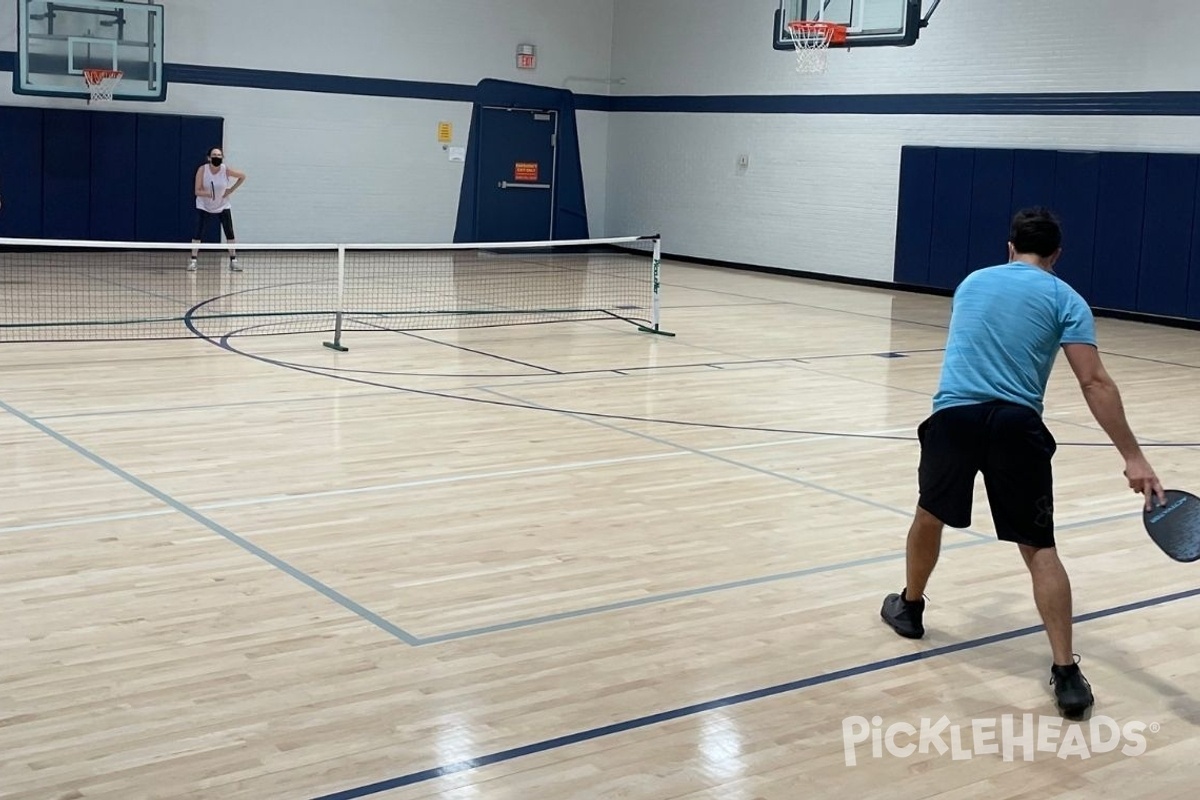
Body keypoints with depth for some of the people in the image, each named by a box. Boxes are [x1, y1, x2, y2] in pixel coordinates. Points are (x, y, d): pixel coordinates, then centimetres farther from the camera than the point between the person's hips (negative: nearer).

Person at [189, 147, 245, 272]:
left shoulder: (226, 170, -19)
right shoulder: (202, 170, -20)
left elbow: (242, 176, -2)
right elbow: (197, 191, -20)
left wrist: (231, 190, -9)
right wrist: (207, 193, -41)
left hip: (223, 205, 1)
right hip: (204, 206, -1)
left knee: (230, 233, -5)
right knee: (198, 233, -10)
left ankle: (233, 261, 5)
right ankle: (193, 261, -1)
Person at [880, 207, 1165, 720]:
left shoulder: (972, 282, 20)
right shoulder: (1065, 299, 7)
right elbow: (1095, 383, -3)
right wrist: (1132, 457, -6)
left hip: (953, 413, 3)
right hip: (1016, 424, -2)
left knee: (930, 516, 26)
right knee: (1039, 549, 2)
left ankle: (909, 608, 45)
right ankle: (1066, 673, -3)